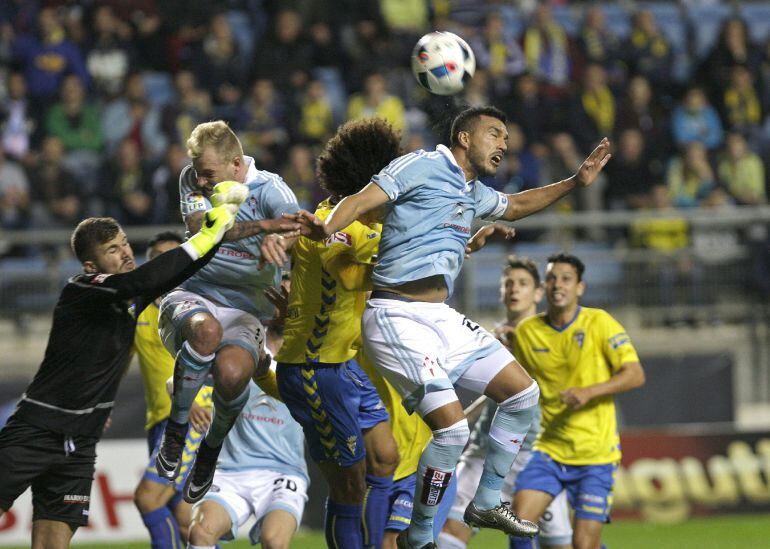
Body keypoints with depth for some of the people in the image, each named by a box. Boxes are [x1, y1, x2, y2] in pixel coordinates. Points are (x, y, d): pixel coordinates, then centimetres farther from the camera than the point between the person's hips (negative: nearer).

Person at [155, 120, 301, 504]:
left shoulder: (269, 189, -7)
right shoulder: (192, 180, 1)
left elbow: (298, 226, -27)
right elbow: (201, 227, -18)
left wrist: (276, 240, -52)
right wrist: (261, 225, -33)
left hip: (245, 310, -1)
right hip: (190, 298, 1)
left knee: (232, 374, -33)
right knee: (206, 330, -38)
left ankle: (213, 446, 1)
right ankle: (176, 428, -18)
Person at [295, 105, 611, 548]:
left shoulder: (474, 193, 19)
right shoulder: (422, 167, -6)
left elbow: (517, 205, 41)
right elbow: (362, 201, -17)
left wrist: (576, 182, 33)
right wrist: (326, 227, -37)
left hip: (441, 317, 9)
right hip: (398, 317, -9)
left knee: (523, 392, 11)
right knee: (453, 428, -18)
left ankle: (487, 503, 22)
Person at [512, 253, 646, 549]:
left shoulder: (599, 323, -6)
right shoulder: (526, 332, 4)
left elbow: (635, 375, -10)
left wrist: (589, 392, -23)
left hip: (595, 451, -3)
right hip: (549, 448, 3)